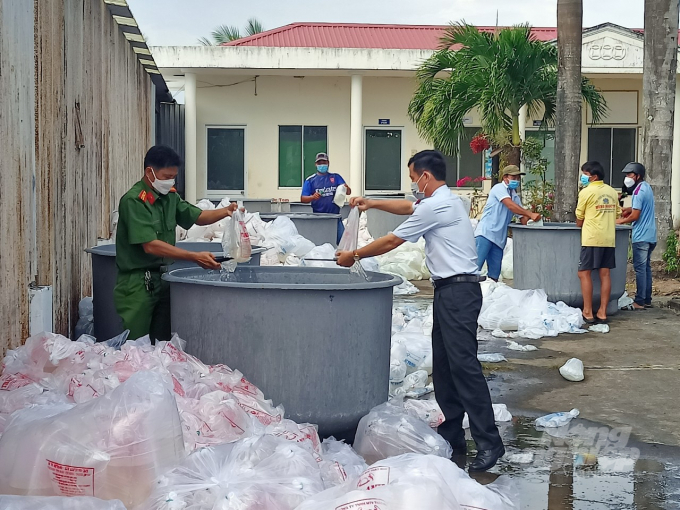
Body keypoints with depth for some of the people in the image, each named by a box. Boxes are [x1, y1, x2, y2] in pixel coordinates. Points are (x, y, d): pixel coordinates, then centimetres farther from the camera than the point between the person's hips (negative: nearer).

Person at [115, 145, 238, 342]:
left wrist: (225, 212, -3)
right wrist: (195, 257, -27)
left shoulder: (169, 196, 8)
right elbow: (150, 246, -23)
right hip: (138, 284, -8)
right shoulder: (133, 201, -17)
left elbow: (197, 216, 18)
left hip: (162, 279, 8)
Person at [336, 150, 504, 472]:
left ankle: (489, 442, -12)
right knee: (443, 366, 11)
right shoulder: (446, 201, 18)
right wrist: (372, 203, 33)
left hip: (457, 291, -11)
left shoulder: (435, 207, -13)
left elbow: (391, 242, -7)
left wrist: (354, 256, 5)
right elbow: (408, 207, 38)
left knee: (463, 364, -13)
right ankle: (452, 436, 15)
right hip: (451, 291, 11)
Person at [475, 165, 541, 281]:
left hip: (499, 238, 8)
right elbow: (510, 205, -19)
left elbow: (523, 217, 14)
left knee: (494, 274, 5)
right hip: (485, 233, -8)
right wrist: (530, 214, -25)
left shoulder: (515, 196, 20)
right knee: (475, 267, -15)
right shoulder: (499, 188, -3)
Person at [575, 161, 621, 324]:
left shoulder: (587, 192, -5)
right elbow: (616, 215, 14)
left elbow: (579, 218, 1)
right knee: (605, 274, 5)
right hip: (609, 238, 6)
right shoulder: (613, 192, 12)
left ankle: (587, 313, -4)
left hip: (592, 238, -6)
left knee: (584, 273, -1)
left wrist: (581, 228, 20)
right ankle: (602, 313, 7)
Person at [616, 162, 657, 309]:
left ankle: (639, 302, -6)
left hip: (641, 236, -9)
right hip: (650, 235, 9)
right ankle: (647, 300, 16)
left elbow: (635, 215, -17)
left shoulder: (639, 191, -15)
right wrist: (626, 210, 13)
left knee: (640, 268, -7)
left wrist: (620, 221, -3)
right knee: (646, 267, 12)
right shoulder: (647, 187, 14)